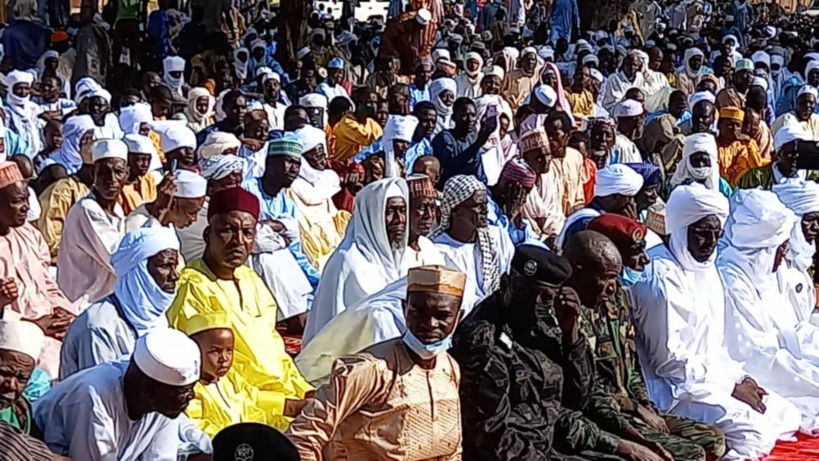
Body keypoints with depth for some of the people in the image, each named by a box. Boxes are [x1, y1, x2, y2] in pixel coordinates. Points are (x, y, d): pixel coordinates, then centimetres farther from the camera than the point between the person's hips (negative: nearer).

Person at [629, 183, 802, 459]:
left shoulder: (706, 269, 12)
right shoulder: (660, 278, -17)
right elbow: (668, 360, -20)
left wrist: (739, 378, 2)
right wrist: (731, 386, -14)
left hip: (710, 379, 10)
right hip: (672, 389, -10)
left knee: (787, 415, 4)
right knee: (752, 430, -25)